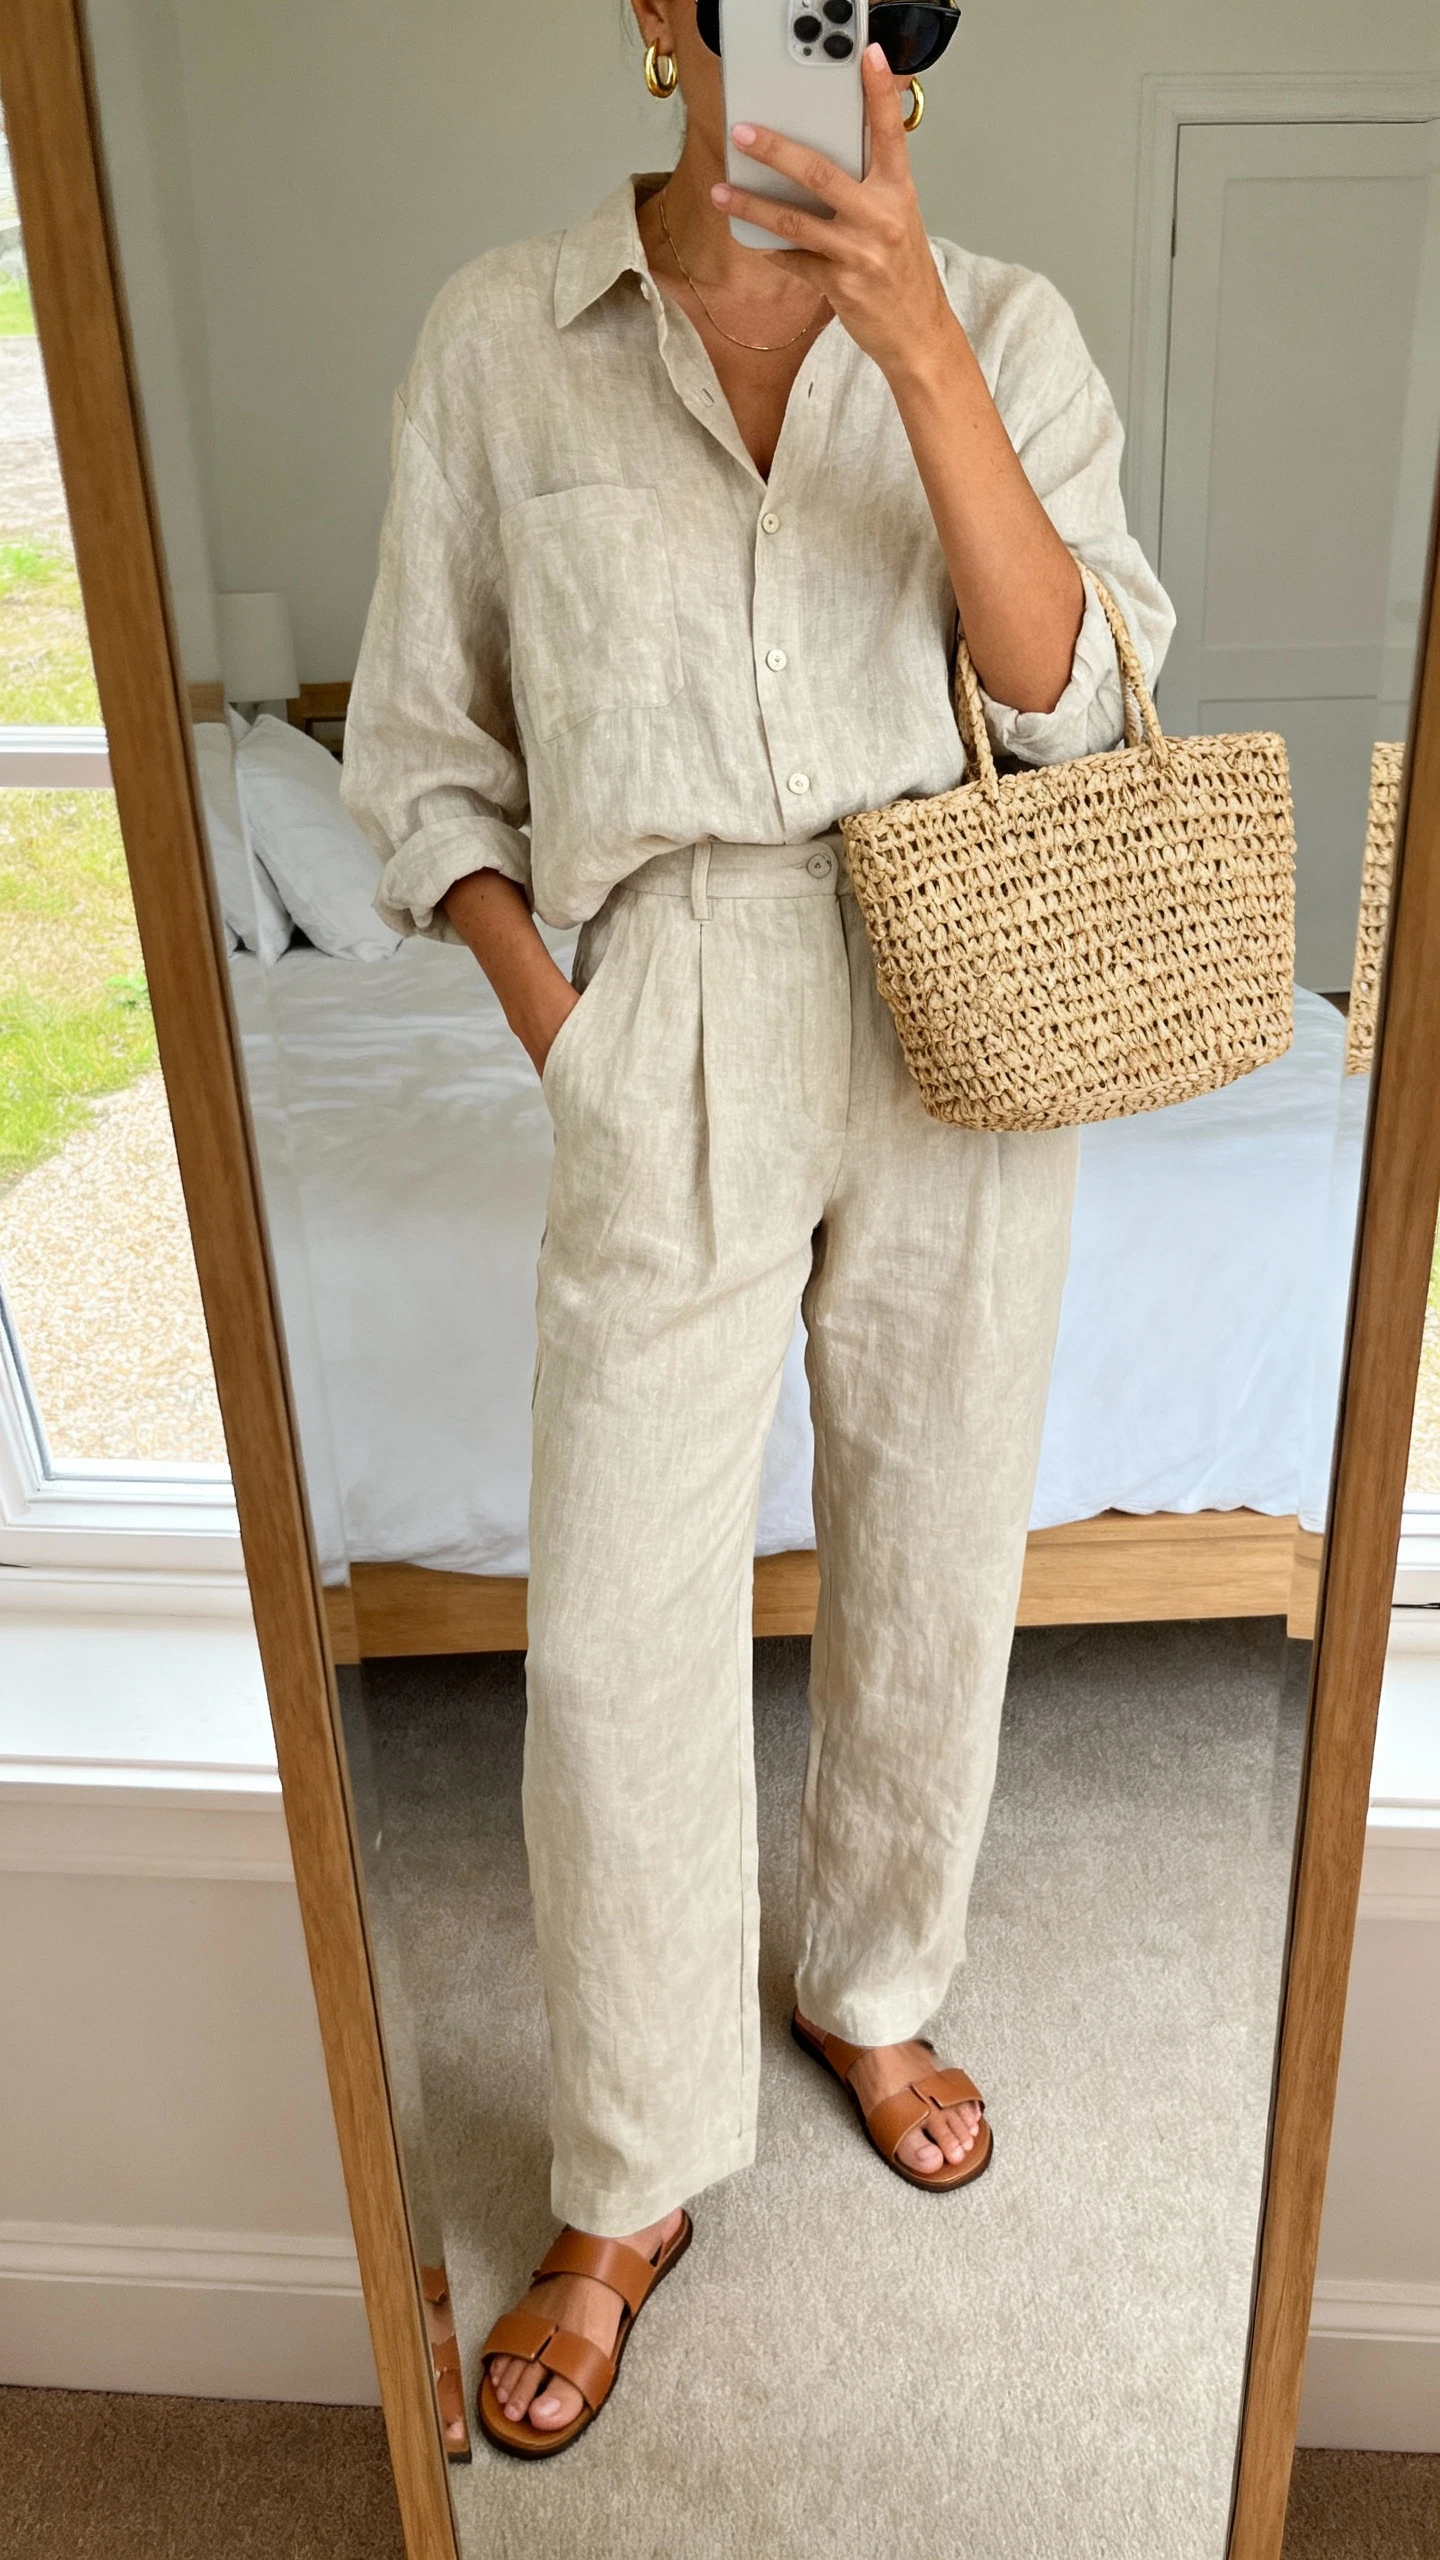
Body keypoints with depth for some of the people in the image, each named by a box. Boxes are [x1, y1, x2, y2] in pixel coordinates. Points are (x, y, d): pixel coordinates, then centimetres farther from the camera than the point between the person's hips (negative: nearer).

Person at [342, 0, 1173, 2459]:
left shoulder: (1005, 327, 5)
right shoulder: (501, 336, 4)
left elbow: (1066, 698, -9)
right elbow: (427, 756, 6)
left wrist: (913, 340, -19)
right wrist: (562, 1035, -5)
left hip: (966, 1028, 2)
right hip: (671, 1047, -1)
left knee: (931, 1567, 13)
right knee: (619, 1633, 1)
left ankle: (871, 1990, 43)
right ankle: (631, 2183, 26)